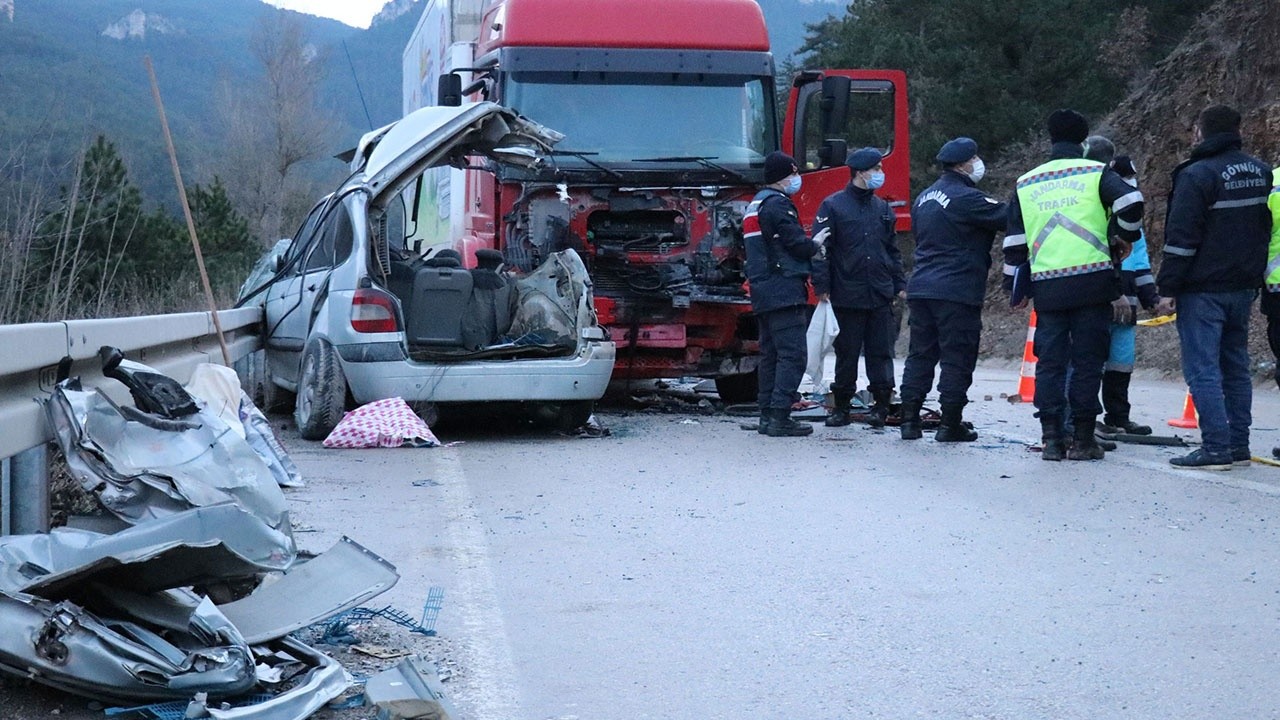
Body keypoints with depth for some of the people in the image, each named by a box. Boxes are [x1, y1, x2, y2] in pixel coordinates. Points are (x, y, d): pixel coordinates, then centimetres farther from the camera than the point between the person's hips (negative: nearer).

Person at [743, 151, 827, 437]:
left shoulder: (755, 204, 21)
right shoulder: (777, 204, -11)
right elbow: (799, 246, -15)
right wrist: (816, 243, 6)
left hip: (763, 293, 10)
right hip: (784, 291, -10)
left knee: (770, 354, 12)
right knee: (792, 354, -11)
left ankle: (767, 416, 12)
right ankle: (780, 418, -16)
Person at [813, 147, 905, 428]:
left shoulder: (882, 208, 14)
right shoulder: (833, 206, -2)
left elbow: (893, 250, 20)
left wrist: (899, 284, 13)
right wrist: (821, 286, -11)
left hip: (881, 296, 4)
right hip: (847, 296, -4)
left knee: (881, 352, 2)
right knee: (847, 353, 4)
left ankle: (882, 405, 6)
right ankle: (841, 407, 13)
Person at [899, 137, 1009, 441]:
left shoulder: (924, 198, 16)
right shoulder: (967, 198, -12)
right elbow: (1007, 217, -15)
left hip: (920, 288, 8)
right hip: (957, 291, -8)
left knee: (920, 354, 11)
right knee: (957, 358, -1)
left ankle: (909, 419, 10)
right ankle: (951, 424, 1)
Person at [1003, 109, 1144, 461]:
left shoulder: (1026, 184, 13)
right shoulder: (1096, 173, 3)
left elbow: (1014, 241, 14)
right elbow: (1130, 201, -13)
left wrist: (1015, 287, 21)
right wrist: (1124, 237, 5)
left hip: (1047, 286, 3)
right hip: (1092, 281, -2)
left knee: (1049, 362, 7)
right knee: (1087, 362, 2)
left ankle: (1051, 439, 3)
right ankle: (1083, 439, 2)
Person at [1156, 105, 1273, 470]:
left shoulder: (1196, 175, -13)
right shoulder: (1260, 172, 10)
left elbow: (1182, 238, -16)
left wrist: (1168, 288, -12)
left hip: (1203, 289, -7)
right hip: (1243, 287, 8)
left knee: (1202, 368, -6)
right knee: (1236, 367, 13)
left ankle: (1216, 448, -10)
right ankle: (1238, 445, 15)